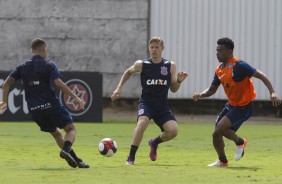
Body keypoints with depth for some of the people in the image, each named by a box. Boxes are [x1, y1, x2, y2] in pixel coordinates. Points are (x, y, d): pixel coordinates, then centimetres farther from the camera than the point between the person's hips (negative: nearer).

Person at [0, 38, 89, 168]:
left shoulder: (23, 67, 11)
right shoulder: (49, 65, -4)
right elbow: (59, 83, -16)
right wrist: (75, 98, -14)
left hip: (34, 110, 5)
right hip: (51, 106, -5)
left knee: (56, 133, 19)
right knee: (71, 129, 2)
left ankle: (76, 160, 14)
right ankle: (66, 150, -28)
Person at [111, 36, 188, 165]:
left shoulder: (170, 66, 3)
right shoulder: (141, 64, 0)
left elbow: (173, 89, 9)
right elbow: (128, 72, 21)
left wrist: (179, 81, -11)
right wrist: (119, 88, 13)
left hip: (162, 106, 2)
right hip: (146, 103, -2)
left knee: (173, 130, -18)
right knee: (143, 122, -34)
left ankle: (154, 142, 17)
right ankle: (131, 157, -22)